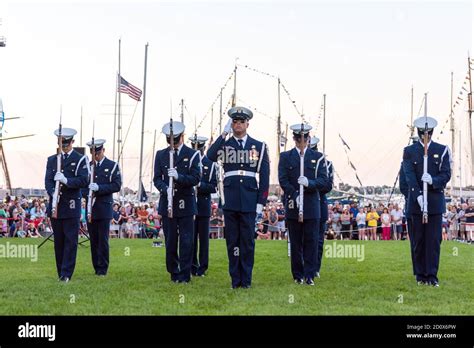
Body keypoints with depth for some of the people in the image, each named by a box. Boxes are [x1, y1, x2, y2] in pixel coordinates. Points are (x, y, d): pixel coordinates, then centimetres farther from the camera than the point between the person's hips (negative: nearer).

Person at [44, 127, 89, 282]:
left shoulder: (81, 159, 3)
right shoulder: (52, 160, 14)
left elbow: (84, 181, -9)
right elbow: (48, 181, 3)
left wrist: (65, 180, -21)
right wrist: (53, 192, -17)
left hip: (72, 206, -3)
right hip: (55, 205, 3)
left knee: (70, 240, -4)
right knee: (58, 241, 8)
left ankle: (66, 274, -3)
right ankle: (61, 273, 15)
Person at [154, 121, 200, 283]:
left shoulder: (192, 154, 1)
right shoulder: (161, 155, 9)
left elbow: (196, 178, -7)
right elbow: (157, 179, 4)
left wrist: (178, 176, -24)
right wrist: (165, 188, -17)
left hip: (186, 204, -2)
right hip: (167, 204, 2)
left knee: (186, 241, -2)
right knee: (170, 241, 6)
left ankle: (185, 274, 5)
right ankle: (174, 273, 17)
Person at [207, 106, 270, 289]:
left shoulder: (259, 146, 6)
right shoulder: (224, 145, 7)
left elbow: (264, 177, 4)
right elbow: (210, 156, -16)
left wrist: (261, 202, -2)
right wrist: (224, 133, -16)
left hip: (249, 201, 0)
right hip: (230, 201, 1)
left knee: (248, 240, 4)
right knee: (232, 240, 4)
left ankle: (246, 279, 12)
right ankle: (235, 279, 12)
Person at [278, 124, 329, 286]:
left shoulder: (318, 157, 7)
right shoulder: (285, 157, 7)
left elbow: (324, 182, 0)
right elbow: (283, 180, -1)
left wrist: (309, 183, -20)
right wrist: (295, 195, -15)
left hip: (312, 207, 0)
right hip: (293, 205, 0)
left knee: (311, 242, -1)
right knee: (295, 242, 4)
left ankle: (310, 275, 3)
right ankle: (298, 275, 11)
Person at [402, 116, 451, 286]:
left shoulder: (442, 150, 5)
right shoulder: (409, 151, 4)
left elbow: (446, 174, -2)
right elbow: (409, 176, -6)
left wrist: (433, 180, -23)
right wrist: (418, 196, -19)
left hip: (435, 202, 0)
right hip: (416, 201, 0)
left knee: (434, 239, -1)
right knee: (419, 239, 4)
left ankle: (432, 275, 3)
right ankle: (420, 274, 12)